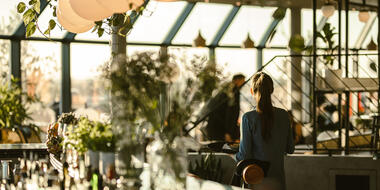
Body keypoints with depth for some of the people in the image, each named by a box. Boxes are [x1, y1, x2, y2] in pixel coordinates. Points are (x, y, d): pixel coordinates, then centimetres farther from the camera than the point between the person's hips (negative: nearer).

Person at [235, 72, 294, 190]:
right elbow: (290, 149, 7)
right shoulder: (283, 116, -2)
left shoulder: (248, 118, -13)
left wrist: (236, 156, 9)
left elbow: (244, 155, -12)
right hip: (277, 180, 3)